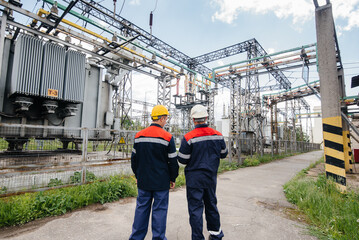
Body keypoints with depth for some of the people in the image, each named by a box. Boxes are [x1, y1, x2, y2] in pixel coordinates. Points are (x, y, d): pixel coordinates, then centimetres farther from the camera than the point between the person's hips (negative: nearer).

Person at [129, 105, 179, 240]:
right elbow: (173, 161, -7)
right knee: (159, 209, 9)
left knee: (142, 208, 15)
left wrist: (137, 175, 19)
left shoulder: (139, 135, 1)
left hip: (143, 180, 4)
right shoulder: (168, 137, -11)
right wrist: (173, 179, 6)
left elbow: (134, 158, 9)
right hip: (161, 182, -4)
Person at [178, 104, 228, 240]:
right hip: (211, 176, 5)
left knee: (195, 208, 7)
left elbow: (182, 160, -12)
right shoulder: (218, 135, -3)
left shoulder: (188, 138, -17)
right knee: (211, 204, 22)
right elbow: (223, 154, 8)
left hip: (194, 178, -5)